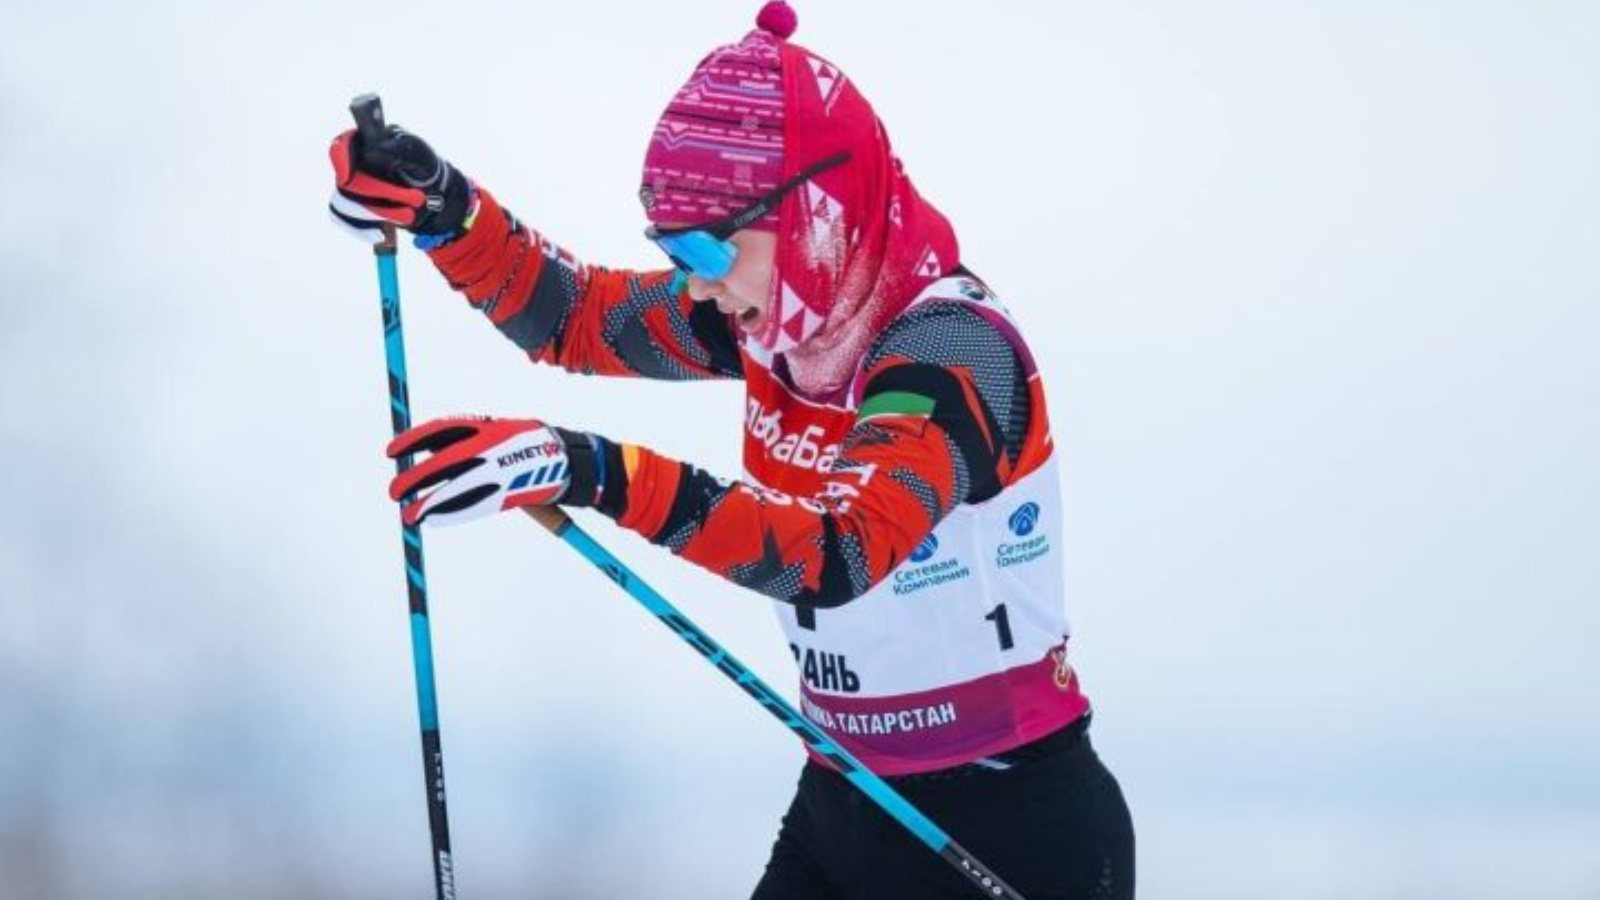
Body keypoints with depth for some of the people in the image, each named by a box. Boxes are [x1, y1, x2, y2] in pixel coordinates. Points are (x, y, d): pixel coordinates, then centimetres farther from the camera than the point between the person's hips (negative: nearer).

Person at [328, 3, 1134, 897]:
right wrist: (444, 213, -8)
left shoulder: (953, 343, -22)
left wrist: (599, 475, -46)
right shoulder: (785, 309, 0)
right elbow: (574, 316, 11)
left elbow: (843, 548, -36)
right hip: (848, 800, 7)